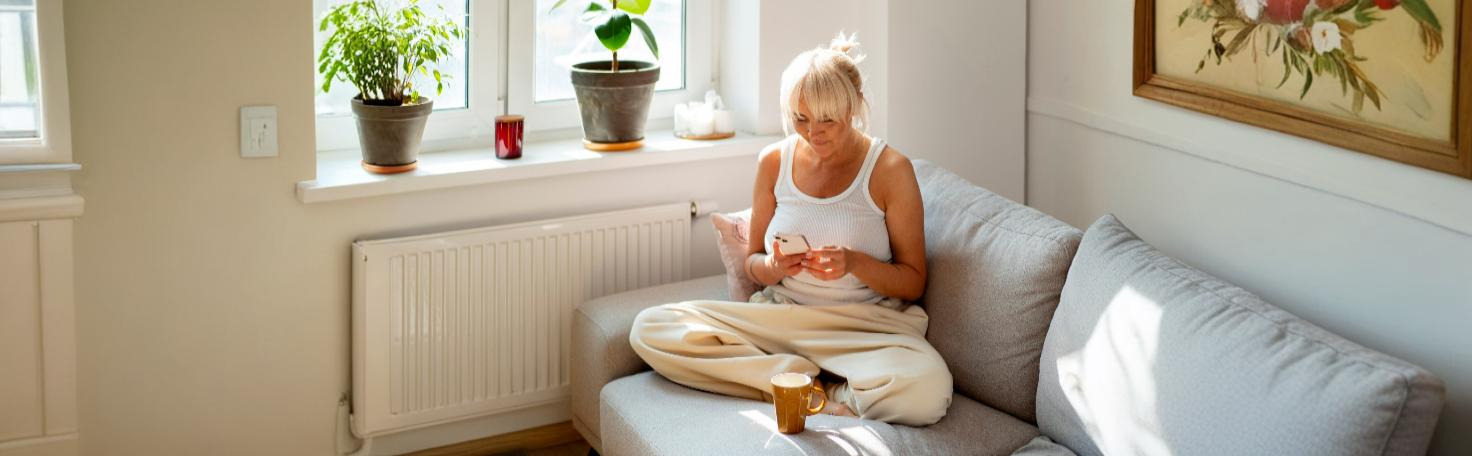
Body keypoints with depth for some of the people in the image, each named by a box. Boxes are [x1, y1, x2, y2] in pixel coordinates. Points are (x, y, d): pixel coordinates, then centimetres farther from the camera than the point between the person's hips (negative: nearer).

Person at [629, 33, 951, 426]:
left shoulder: (889, 169, -5)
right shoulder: (775, 161, 5)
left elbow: (913, 283, -2)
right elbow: (753, 264, 12)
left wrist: (856, 263, -21)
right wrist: (773, 267, -12)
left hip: (865, 326, -5)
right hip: (779, 315, 5)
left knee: (927, 392, -39)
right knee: (650, 328, -17)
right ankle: (824, 384, -17)